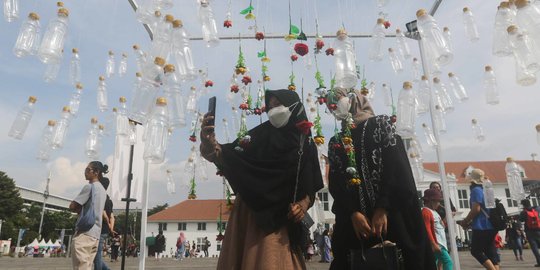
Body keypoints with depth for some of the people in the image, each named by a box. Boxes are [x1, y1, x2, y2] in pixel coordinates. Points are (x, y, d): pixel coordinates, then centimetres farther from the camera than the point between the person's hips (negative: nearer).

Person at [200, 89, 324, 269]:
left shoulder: (307, 145, 7)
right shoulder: (259, 134, 2)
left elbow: (312, 187, 9)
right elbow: (230, 156, -11)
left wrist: (303, 205, -10)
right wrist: (210, 145, -31)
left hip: (281, 218, 0)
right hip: (249, 211, 0)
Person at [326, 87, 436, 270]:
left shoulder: (381, 124, 6)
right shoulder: (335, 143, 15)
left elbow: (397, 167, -6)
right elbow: (335, 185, 5)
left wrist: (382, 208, -15)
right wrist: (353, 213, -11)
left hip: (391, 214, -3)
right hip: (353, 221, 3)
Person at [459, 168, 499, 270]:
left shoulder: (476, 190, -12)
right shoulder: (484, 190, 16)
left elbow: (476, 209, -19)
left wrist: (465, 221, -6)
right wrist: (470, 223, 19)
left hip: (482, 227, -9)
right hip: (489, 226, 9)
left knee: (476, 251, -2)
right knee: (490, 252, 9)